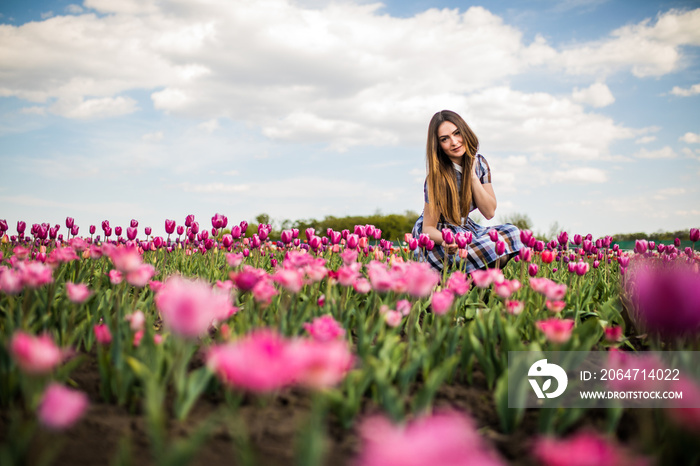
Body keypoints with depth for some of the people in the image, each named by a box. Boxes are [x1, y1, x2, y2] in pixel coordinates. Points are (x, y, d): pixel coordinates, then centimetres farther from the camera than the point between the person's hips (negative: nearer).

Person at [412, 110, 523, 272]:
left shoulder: (479, 163, -5)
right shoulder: (438, 177, -23)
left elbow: (489, 212, -9)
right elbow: (428, 228, -20)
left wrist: (471, 174, -18)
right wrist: (446, 240, -43)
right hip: (435, 237, -7)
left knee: (512, 232, -17)